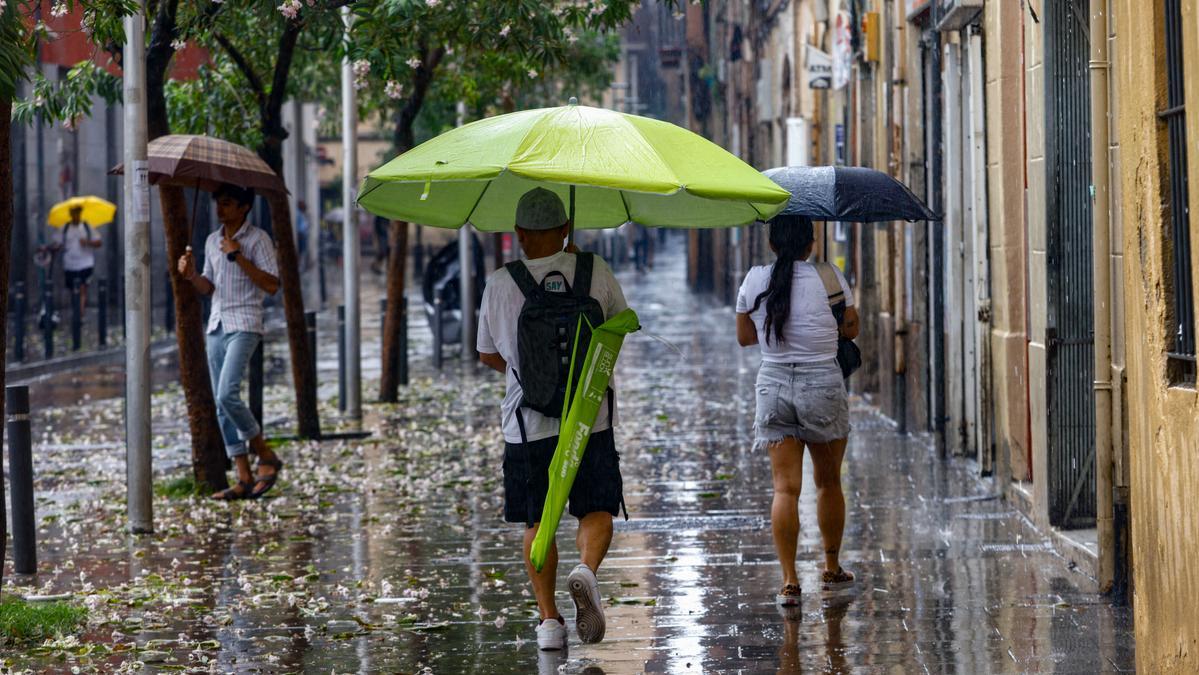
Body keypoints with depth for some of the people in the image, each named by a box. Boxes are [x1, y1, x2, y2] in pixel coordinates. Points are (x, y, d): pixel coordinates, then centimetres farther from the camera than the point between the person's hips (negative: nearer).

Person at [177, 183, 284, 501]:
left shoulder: (257, 239, -4)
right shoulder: (212, 241, 17)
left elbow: (271, 285, -11)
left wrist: (239, 258, -17)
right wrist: (191, 275, 1)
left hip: (244, 326, -8)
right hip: (216, 326, 8)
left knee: (228, 395, -21)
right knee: (222, 404, 2)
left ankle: (266, 457, -4)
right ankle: (244, 479, 3)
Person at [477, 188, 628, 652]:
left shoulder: (500, 285, -4)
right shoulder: (595, 271, -2)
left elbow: (489, 356, 8)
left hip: (528, 423, 0)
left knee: (536, 522, 11)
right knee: (596, 510, 10)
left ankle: (548, 618, 6)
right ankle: (587, 569, -20)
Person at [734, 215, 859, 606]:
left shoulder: (755, 281, 1)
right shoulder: (829, 276, -4)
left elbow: (744, 336, 13)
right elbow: (851, 329, 7)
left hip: (773, 384, 1)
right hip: (823, 383, -1)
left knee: (785, 487, -1)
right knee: (828, 482, 16)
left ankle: (789, 580, -11)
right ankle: (832, 569, 28)